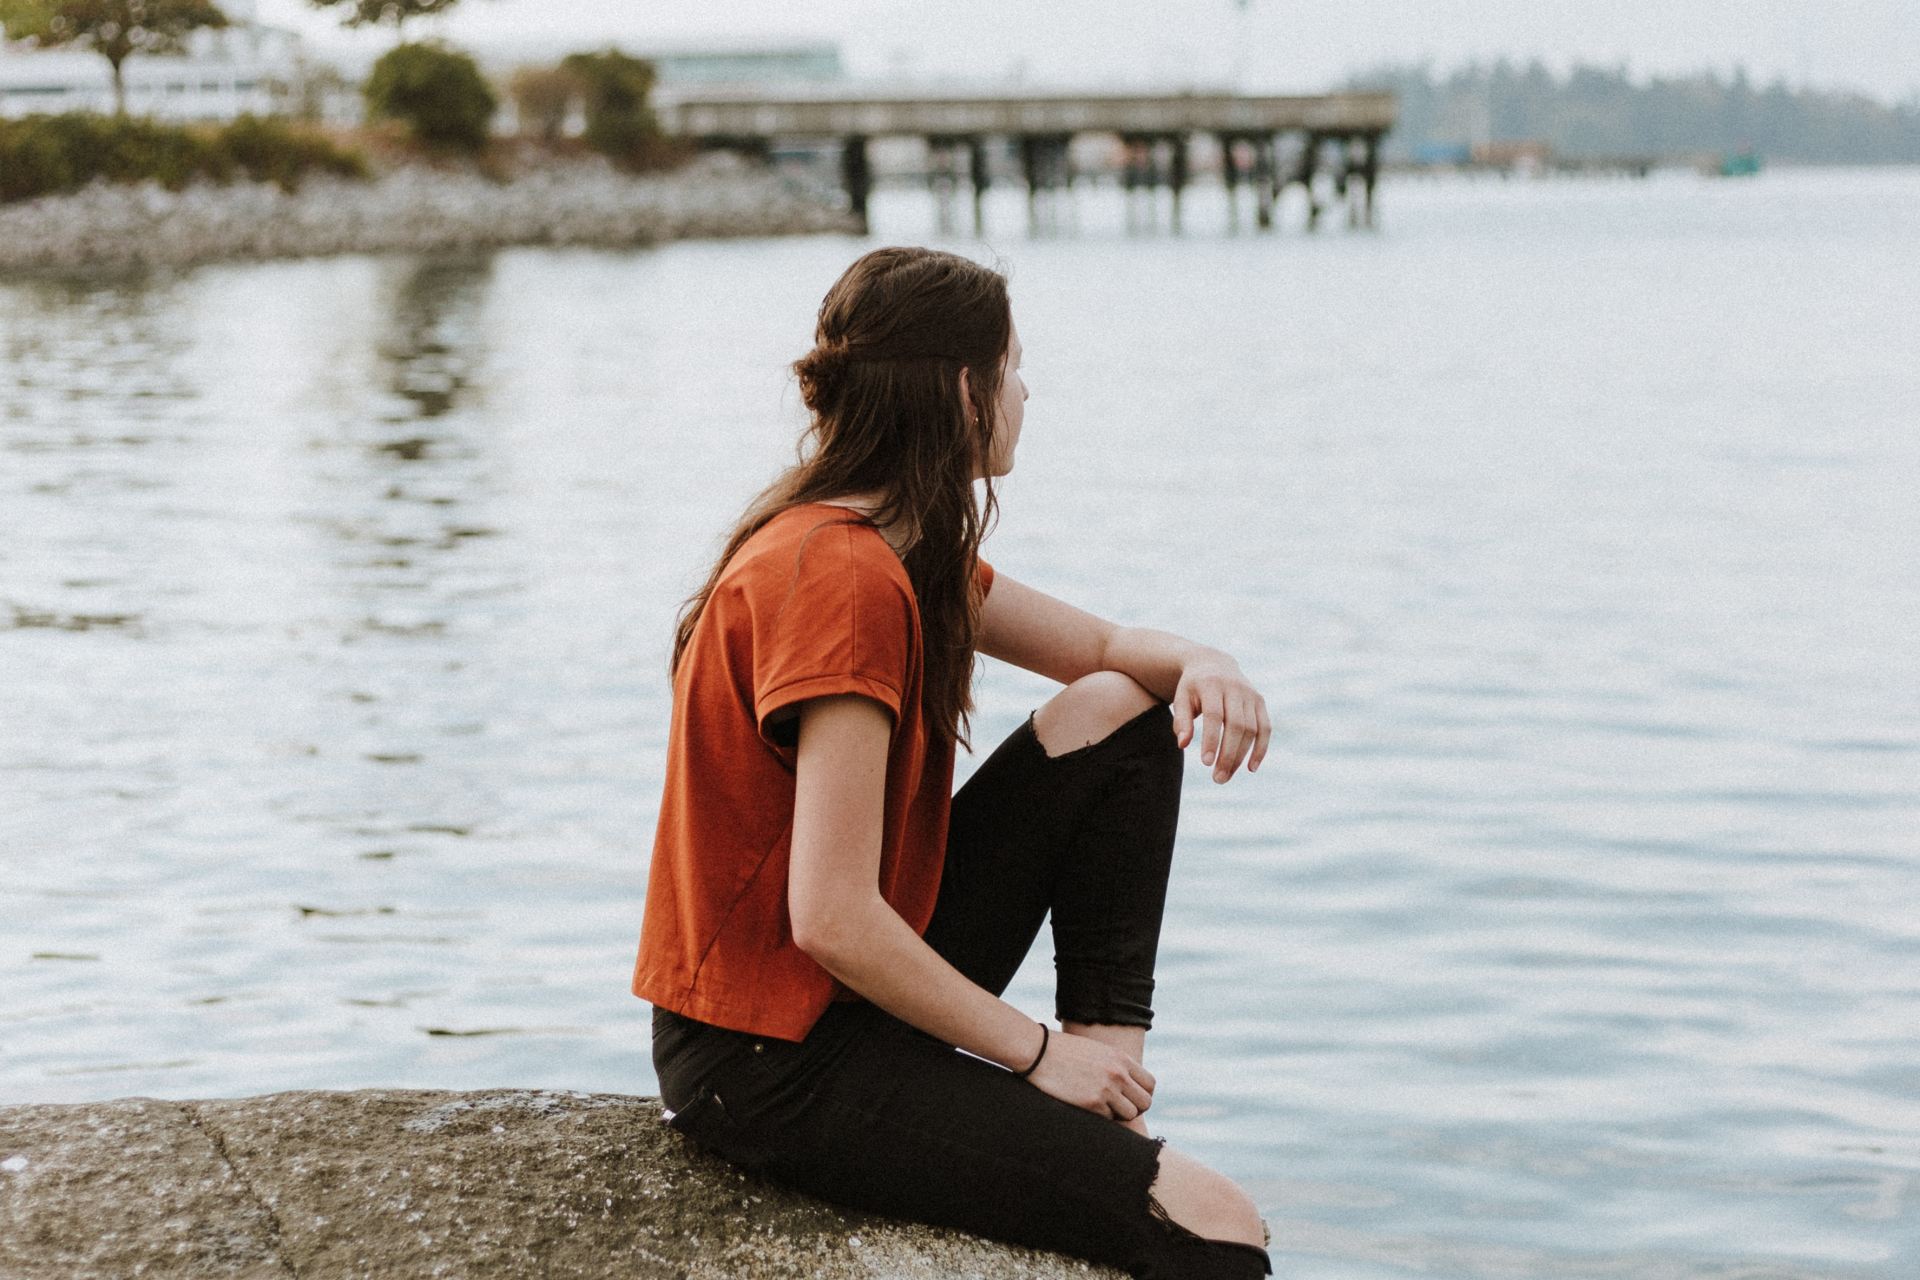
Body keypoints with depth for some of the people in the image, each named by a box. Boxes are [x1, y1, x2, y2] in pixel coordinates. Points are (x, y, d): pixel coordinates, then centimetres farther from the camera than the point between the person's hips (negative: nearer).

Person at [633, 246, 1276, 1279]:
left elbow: (1105, 649, 20)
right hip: (771, 1061, -10)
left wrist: (1202, 666, -4)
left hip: (863, 986, 10)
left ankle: (1110, 1062, 4)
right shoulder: (844, 577, -22)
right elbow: (833, 921, -27)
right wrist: (1035, 1053, -14)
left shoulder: (903, 547, 8)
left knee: (1118, 714, 8)